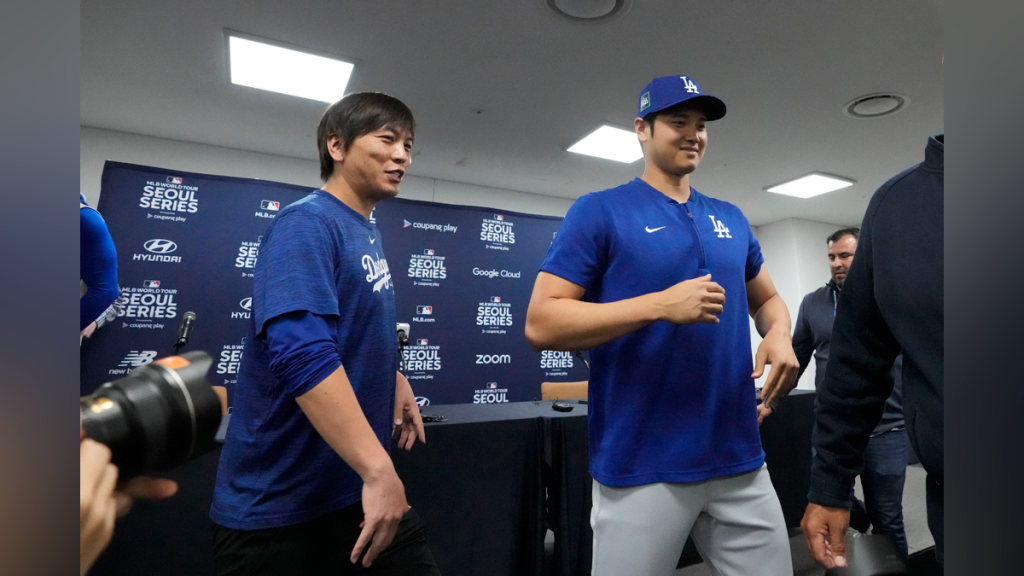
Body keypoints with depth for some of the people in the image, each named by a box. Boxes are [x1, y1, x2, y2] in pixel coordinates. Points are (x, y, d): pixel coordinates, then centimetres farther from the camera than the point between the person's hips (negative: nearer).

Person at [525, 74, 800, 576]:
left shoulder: (731, 218, 12)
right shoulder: (599, 211, -7)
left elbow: (767, 298, 23)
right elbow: (541, 324, -14)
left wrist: (779, 334, -1)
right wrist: (660, 305, -22)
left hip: (740, 460, 6)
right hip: (642, 470, -5)